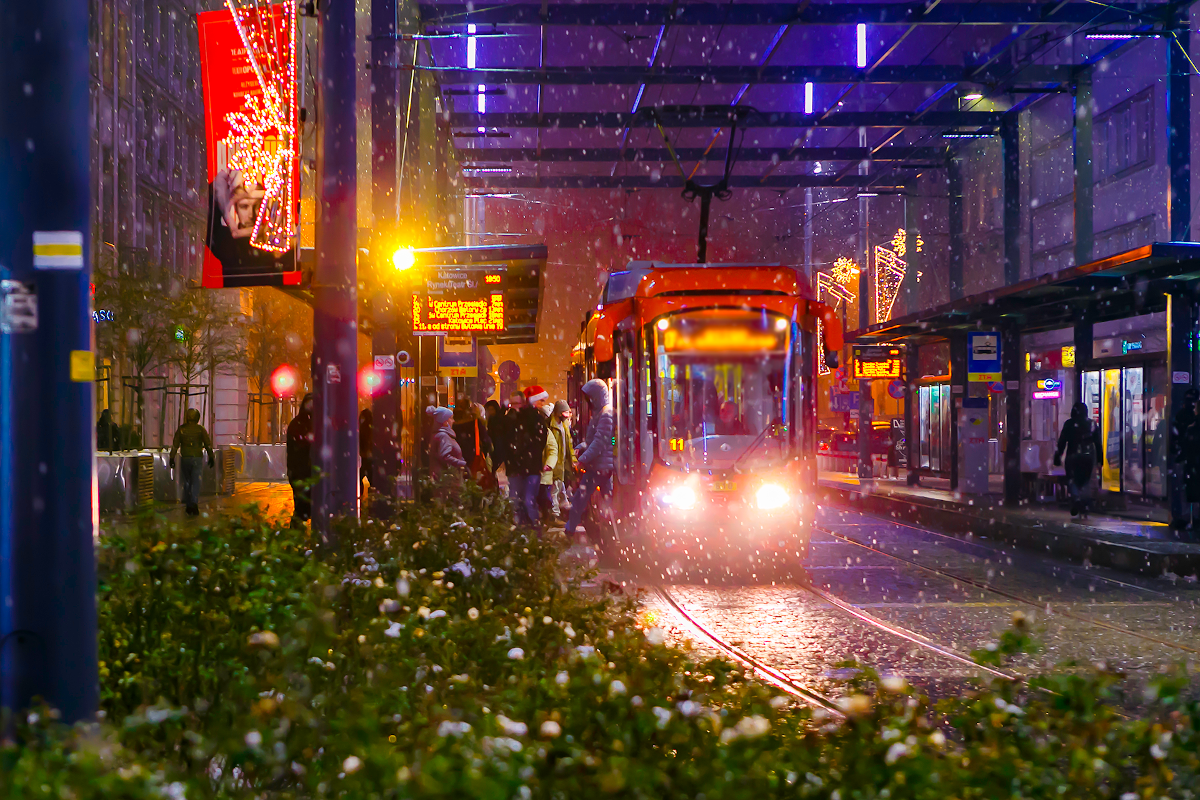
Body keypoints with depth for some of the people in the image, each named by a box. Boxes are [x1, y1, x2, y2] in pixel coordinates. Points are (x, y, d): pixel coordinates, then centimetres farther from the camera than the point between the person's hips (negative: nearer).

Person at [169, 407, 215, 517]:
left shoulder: (181, 429, 1)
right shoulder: (200, 429, -1)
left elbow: (175, 445, -2)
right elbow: (208, 444, -2)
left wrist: (172, 458, 2)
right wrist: (211, 458, 6)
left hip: (185, 458, 1)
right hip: (197, 458, -1)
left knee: (187, 482, 15)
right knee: (196, 482, -4)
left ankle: (188, 506, 17)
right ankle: (194, 503, -24)